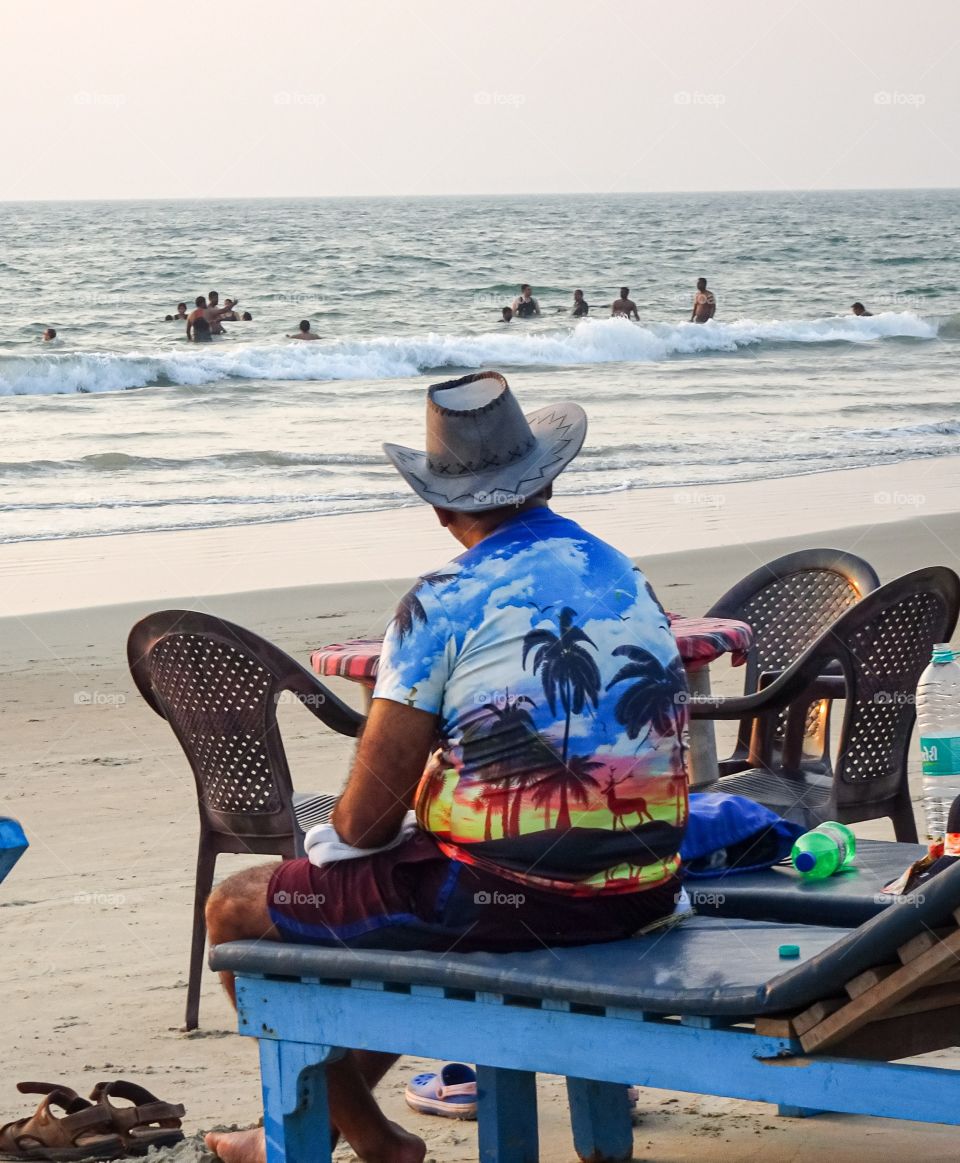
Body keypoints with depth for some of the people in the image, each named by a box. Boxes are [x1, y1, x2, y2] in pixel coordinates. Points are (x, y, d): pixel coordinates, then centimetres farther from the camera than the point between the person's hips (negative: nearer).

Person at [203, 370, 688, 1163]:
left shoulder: (441, 607, -12)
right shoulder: (630, 580, 9)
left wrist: (331, 841, 13)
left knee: (236, 911, 11)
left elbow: (366, 816, -12)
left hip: (505, 901, -8)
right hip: (641, 894, 8)